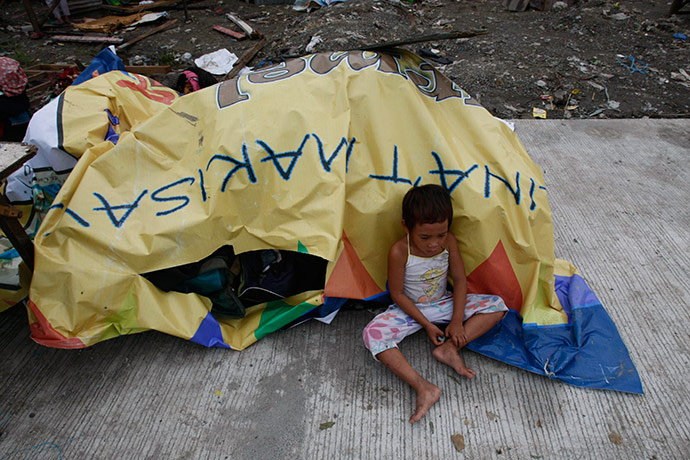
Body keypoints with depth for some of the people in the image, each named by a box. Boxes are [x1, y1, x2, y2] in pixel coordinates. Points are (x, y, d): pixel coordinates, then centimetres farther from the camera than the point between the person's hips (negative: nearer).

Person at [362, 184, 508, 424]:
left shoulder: (449, 242, -15)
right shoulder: (399, 252, -25)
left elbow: (459, 279, -6)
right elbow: (397, 293, -16)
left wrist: (457, 320, -14)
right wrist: (426, 325, -16)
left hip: (444, 304, 3)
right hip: (410, 310, -3)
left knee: (497, 305, -12)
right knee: (373, 334, -30)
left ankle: (449, 348, -21)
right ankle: (423, 387, -34)